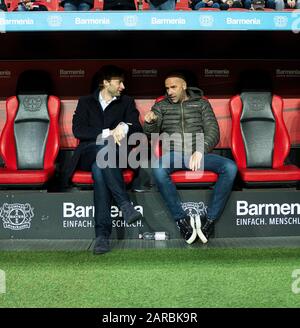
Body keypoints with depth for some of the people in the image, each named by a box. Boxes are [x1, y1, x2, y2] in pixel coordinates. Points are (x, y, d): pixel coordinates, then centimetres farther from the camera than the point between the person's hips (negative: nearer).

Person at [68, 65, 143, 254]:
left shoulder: (127, 102, 18)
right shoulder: (86, 102, 15)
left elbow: (138, 130, 7)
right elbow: (78, 130, -2)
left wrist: (124, 127, -16)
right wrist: (108, 133, -13)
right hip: (88, 154, 0)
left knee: (99, 168, -36)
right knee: (103, 147, -36)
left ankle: (102, 234, -41)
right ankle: (125, 203, -42)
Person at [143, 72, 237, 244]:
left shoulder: (202, 104, 14)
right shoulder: (161, 106, 16)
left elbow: (213, 132, 3)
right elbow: (151, 134, 6)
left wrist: (200, 151, -16)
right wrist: (150, 122, -18)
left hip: (199, 152, 1)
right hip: (173, 154, 0)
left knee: (230, 167, -28)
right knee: (158, 169, -37)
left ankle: (210, 220, -21)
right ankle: (181, 219, -23)